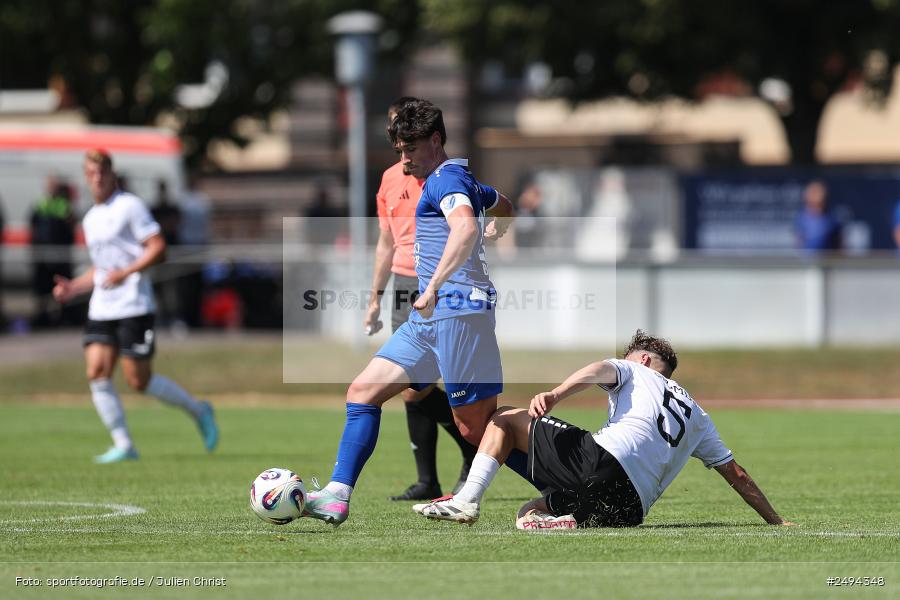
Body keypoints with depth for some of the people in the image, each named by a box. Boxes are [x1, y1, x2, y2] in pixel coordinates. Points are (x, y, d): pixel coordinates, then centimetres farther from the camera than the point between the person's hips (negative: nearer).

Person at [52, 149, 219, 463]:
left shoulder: (130, 206, -6)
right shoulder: (90, 219, 17)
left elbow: (158, 247, -12)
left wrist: (125, 272, -23)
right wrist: (73, 287, 13)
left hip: (134, 307, -7)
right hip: (101, 310, 7)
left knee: (139, 381, -6)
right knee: (97, 373, -8)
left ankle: (198, 410, 16)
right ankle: (123, 445, -2)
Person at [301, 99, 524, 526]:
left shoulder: (444, 179, -9)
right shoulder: (466, 183, 22)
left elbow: (466, 228, -29)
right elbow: (505, 209, 42)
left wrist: (434, 287, -31)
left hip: (457, 310, -10)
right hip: (429, 318, 10)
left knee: (477, 427, -10)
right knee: (363, 392, 6)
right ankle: (336, 498, 2)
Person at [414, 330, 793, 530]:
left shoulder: (636, 372, 23)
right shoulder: (698, 417, 34)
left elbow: (602, 370, -3)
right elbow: (737, 475, 33)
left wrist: (555, 395, -19)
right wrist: (776, 522, 41)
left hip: (603, 460, -5)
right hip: (630, 508, 5)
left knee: (507, 419, 15)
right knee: (530, 514, 23)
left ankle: (467, 500, -10)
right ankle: (570, 522, -16)